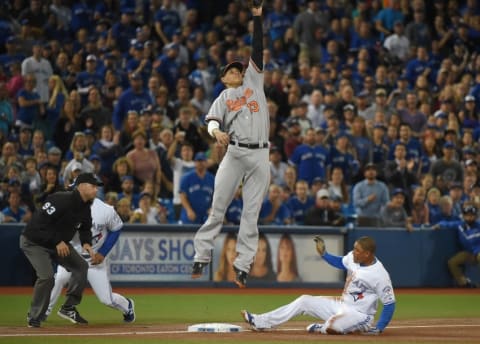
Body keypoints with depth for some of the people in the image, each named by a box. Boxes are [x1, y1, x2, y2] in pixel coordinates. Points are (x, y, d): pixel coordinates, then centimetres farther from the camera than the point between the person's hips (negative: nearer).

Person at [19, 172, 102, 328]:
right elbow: (39, 223, -30)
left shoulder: (85, 208, -2)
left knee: (81, 266, 2)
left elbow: (85, 228, 12)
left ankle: (68, 308, 10)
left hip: (58, 243, 9)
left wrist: (86, 243, -10)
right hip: (34, 242, -9)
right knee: (46, 276, -22)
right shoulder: (61, 200, -29)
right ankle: (34, 318, -7)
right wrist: (57, 242, -30)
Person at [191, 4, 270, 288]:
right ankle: (201, 256, 0)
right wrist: (216, 131, -27)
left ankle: (243, 266, 0)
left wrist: (257, 18, 6)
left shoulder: (254, 81, 18)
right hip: (235, 152, -1)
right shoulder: (223, 98, 13)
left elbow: (258, 51, 12)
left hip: (261, 155, 1)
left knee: (251, 213, 0)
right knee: (218, 207, -4)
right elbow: (212, 120, -4)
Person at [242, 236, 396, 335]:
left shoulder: (379, 275, -25)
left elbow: (389, 303, -20)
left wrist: (379, 328, -23)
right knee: (304, 300, 6)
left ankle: (321, 329, 1)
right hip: (341, 304, 8)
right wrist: (323, 253, 6)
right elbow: (341, 262, 20)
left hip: (359, 315, -8)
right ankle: (261, 322, 7)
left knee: (331, 327, -37)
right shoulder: (352, 257, -4)